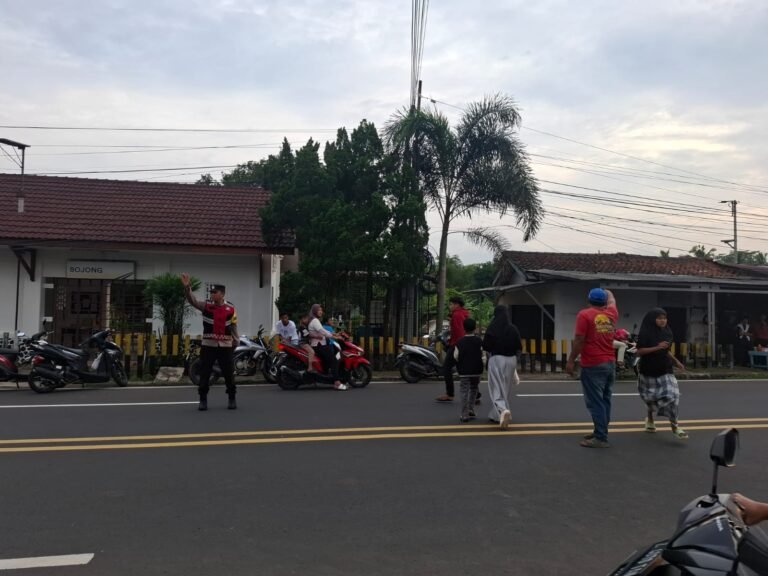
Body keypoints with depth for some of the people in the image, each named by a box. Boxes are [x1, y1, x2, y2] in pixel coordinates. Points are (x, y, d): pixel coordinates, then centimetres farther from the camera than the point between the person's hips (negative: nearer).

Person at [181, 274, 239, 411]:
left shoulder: (231, 309, 0)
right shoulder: (206, 306, 2)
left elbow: (234, 327, 5)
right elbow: (193, 300, -13)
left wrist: (235, 342, 2)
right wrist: (187, 287, -28)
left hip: (225, 346, -1)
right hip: (208, 345, 1)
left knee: (229, 374, 4)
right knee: (204, 373, 2)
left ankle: (232, 399, 18)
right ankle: (203, 399, 13)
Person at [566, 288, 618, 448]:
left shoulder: (584, 315, -9)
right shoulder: (612, 314, 9)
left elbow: (579, 340, -13)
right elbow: (612, 300, 32)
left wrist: (571, 360, -7)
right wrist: (608, 292, 52)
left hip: (593, 365, -7)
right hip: (610, 363, 7)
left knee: (595, 402, -5)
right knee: (605, 400, 14)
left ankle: (601, 438, -4)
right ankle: (600, 432, 23)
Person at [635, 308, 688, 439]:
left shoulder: (667, 332, 4)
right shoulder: (645, 333, -12)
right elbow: (639, 352, -18)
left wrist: (676, 361, 10)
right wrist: (656, 347, -26)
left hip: (665, 370, 3)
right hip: (649, 371, -3)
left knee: (672, 395, -13)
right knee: (651, 397, 11)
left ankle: (674, 426, -9)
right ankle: (650, 418, 39)